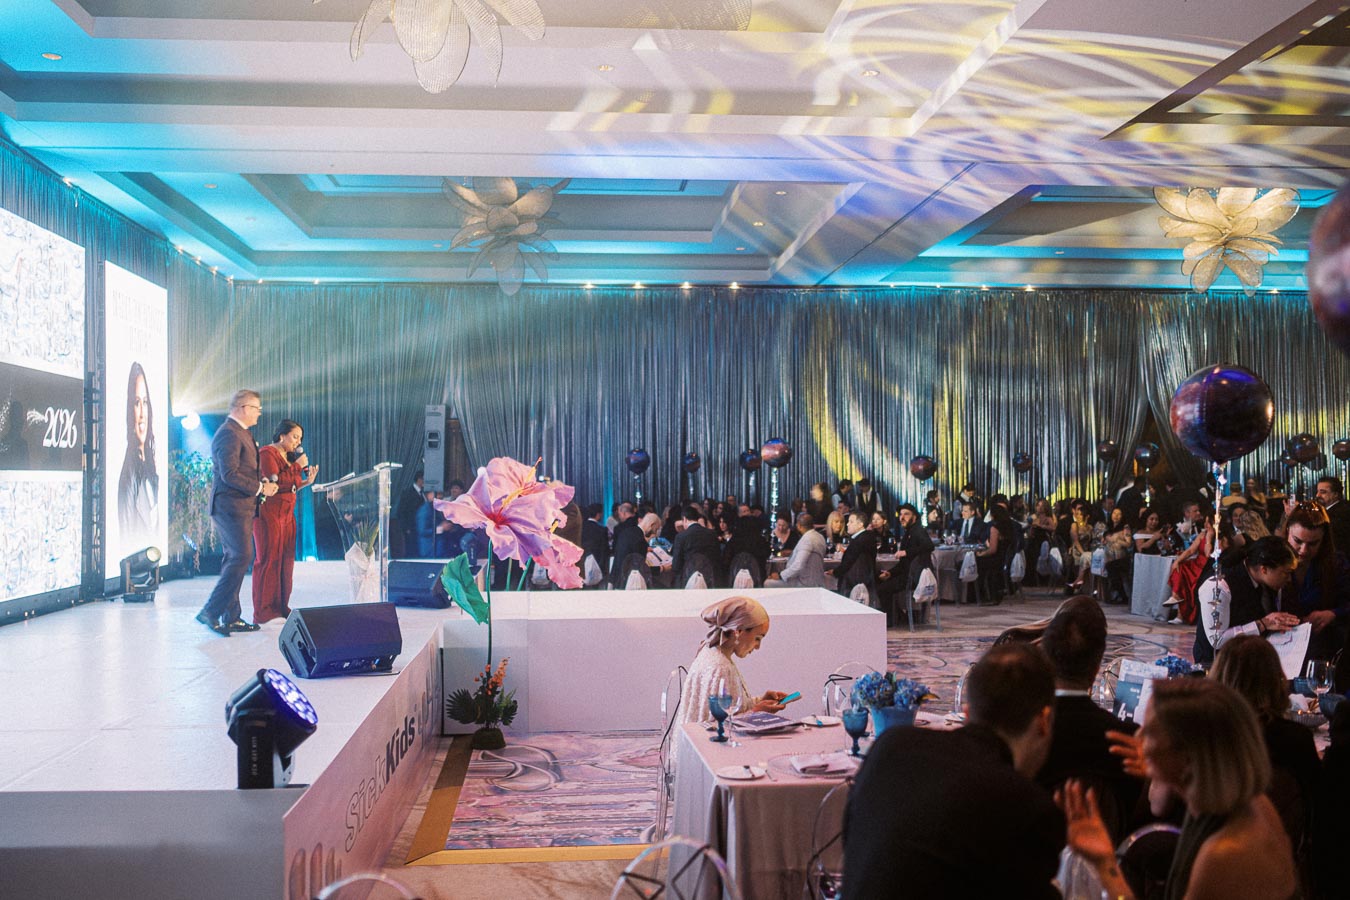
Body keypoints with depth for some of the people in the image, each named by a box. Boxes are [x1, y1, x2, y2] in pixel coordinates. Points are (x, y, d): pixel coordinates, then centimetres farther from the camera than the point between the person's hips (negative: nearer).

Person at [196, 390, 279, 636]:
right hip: (231, 507, -11)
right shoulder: (229, 434, -14)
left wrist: (263, 481, 8)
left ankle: (231, 618, 16)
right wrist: (260, 487, -15)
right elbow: (229, 474, -22)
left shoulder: (240, 433, 19)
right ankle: (211, 612, -9)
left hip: (240, 507, 11)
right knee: (241, 558, -12)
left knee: (234, 560, 12)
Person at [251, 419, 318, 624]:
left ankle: (281, 607, 14)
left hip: (287, 514, 9)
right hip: (269, 513, -9)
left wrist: (307, 482, 6)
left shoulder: (288, 456, 19)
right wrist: (297, 466, -15)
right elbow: (274, 481, -20)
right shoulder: (267, 453, -8)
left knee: (286, 560, 7)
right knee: (268, 560, -7)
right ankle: (262, 612, -3)